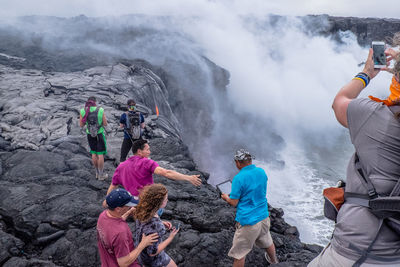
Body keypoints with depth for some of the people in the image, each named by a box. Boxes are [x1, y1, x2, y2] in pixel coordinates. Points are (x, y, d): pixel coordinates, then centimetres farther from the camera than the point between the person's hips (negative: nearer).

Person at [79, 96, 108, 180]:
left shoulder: (83, 111, -6)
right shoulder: (100, 110, -13)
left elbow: (81, 125, 0)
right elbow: (105, 124, -7)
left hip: (90, 134, 3)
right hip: (99, 134, -3)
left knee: (94, 153, 17)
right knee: (101, 154, 5)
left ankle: (97, 173, 26)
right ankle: (101, 175, 10)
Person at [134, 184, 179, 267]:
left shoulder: (142, 211, -16)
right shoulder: (153, 224, -39)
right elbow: (152, 252, -29)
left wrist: (162, 224, -2)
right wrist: (171, 238, -23)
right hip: (154, 259, -6)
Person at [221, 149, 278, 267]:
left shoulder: (239, 178, -20)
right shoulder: (262, 172, -1)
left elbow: (233, 203, -14)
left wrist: (226, 197, 7)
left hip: (248, 221, -7)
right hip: (264, 216, 7)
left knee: (239, 252, 8)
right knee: (267, 241, 31)